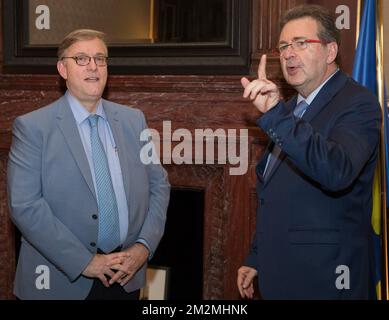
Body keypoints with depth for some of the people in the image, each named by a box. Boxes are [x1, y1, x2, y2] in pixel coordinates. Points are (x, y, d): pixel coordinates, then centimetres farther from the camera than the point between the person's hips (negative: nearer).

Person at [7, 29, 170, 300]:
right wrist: (83, 261, -17)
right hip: (63, 279, -4)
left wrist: (145, 245, -5)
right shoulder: (32, 127, -7)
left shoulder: (134, 120, 6)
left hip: (127, 273, 4)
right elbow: (24, 205, -14)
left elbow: (159, 184, 9)